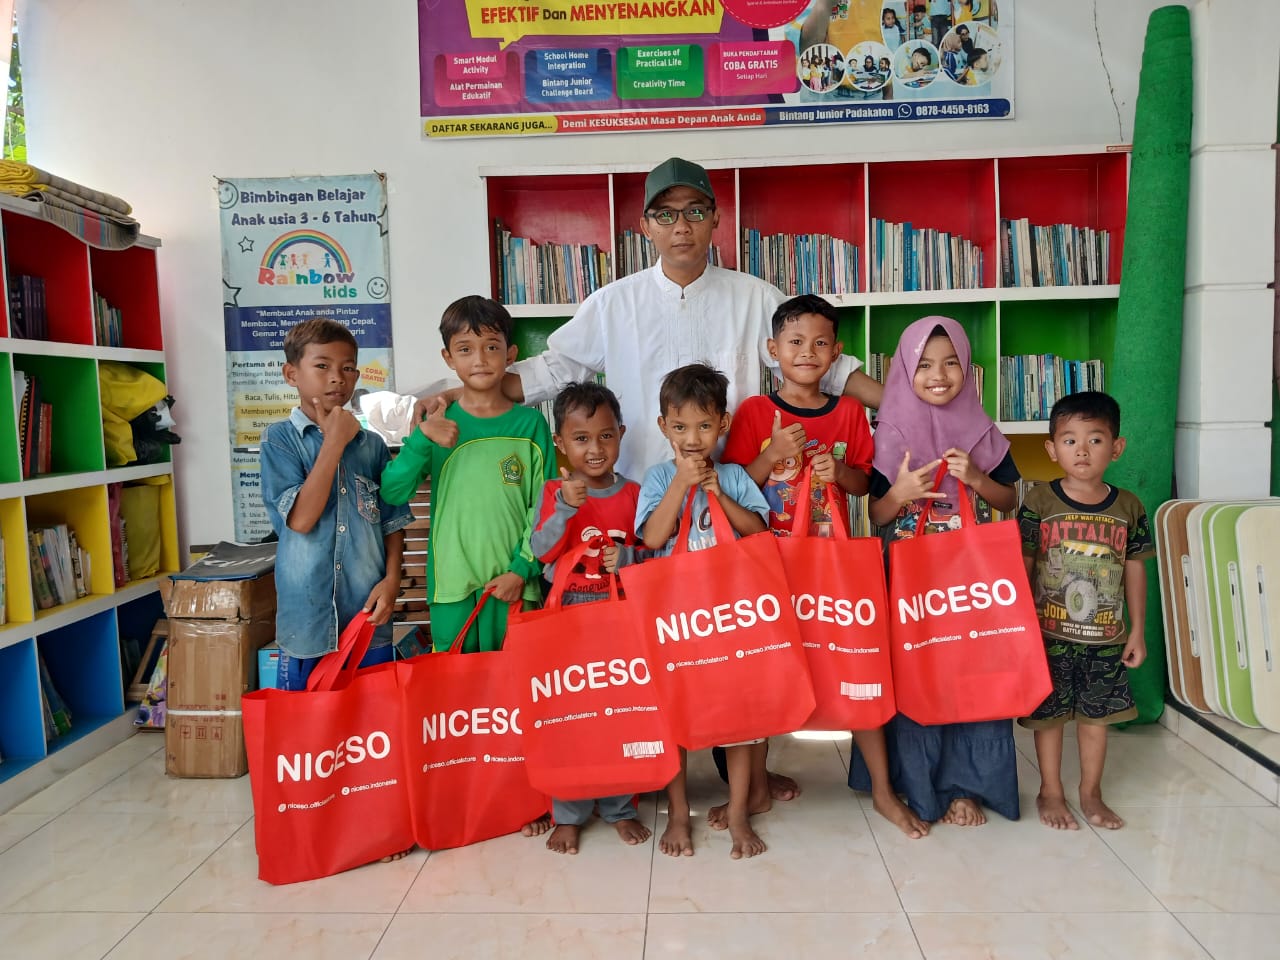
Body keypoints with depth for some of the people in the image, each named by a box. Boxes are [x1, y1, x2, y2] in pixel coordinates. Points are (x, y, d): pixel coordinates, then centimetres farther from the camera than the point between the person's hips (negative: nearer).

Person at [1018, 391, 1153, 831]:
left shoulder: (1128, 507, -1)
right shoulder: (1039, 502, -9)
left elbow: (1135, 570, 5)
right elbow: (1022, 567, -6)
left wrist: (1137, 631, 6)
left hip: (1106, 638, 3)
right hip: (1050, 635, -2)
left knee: (1097, 715, 15)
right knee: (1049, 715, 9)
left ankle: (1091, 793, 34)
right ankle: (1050, 793, 28)